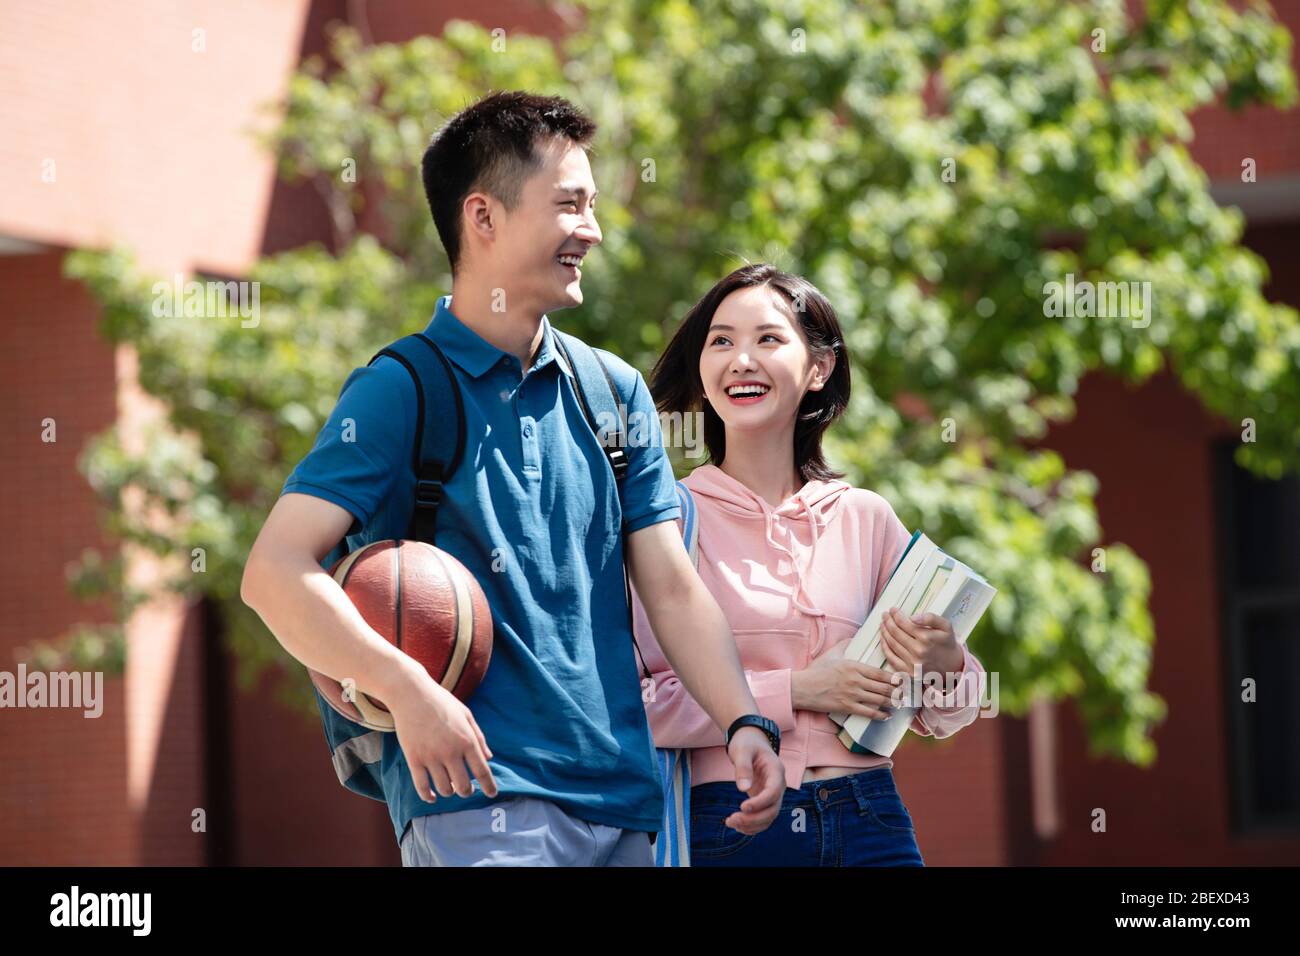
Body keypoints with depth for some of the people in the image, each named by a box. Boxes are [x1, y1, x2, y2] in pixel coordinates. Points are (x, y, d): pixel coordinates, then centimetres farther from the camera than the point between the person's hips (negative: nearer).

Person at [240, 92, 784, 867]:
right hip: (476, 795, -6)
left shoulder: (616, 391, 14)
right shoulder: (401, 392, -4)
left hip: (624, 802, 6)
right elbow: (275, 571, -13)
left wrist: (746, 724, -3)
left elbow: (673, 586, 13)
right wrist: (405, 687, -26)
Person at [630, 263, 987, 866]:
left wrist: (946, 664, -10)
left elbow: (939, 716, 12)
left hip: (868, 822, 3)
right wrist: (794, 691, -16)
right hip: (726, 831, -3)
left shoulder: (866, 518, 6)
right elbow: (637, 703, -13)